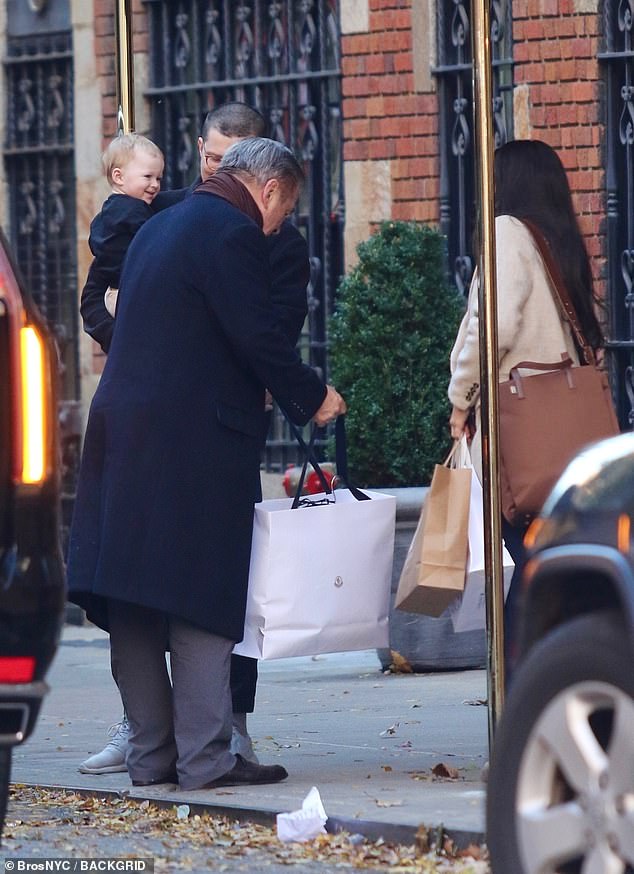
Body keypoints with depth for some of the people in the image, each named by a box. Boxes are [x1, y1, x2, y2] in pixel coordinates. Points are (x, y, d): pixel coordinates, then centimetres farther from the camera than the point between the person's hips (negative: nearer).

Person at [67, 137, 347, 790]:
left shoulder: (159, 227, 19)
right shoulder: (233, 233, -9)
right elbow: (258, 336, -14)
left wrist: (256, 390, 27)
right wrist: (312, 398, 1)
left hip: (122, 436, 9)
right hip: (195, 440, -9)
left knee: (134, 604, 8)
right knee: (202, 598, -5)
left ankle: (150, 754, 12)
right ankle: (204, 757, -6)